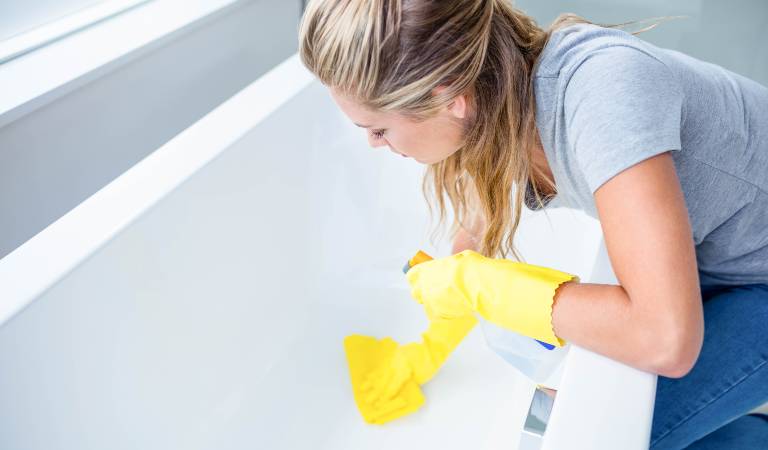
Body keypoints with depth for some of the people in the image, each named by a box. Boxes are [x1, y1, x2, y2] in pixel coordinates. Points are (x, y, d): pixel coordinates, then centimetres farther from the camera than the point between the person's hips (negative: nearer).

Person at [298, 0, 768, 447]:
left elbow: (666, 340, -42)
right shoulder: (493, 109, -14)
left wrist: (473, 282, -31)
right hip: (714, 260, 6)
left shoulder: (602, 88, -39)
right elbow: (475, 238, 5)